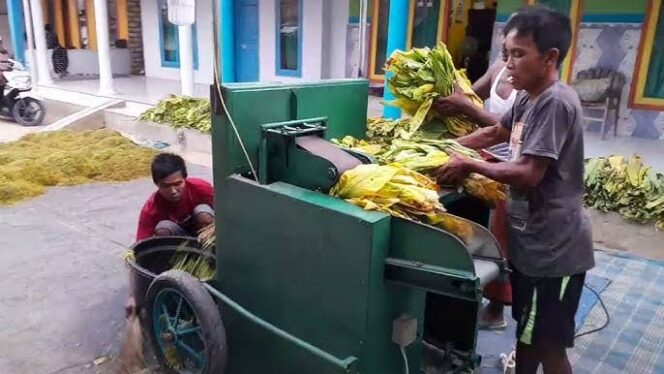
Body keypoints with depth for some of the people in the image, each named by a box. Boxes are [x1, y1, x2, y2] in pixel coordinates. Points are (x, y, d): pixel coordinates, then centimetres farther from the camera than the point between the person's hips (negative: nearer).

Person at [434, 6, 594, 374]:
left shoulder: (556, 102, -22)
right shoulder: (528, 98, 7)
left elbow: (528, 174, -26)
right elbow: (494, 134, 21)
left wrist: (470, 165, -15)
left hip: (553, 246, -9)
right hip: (531, 239, 9)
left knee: (547, 344, 5)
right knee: (526, 331, 23)